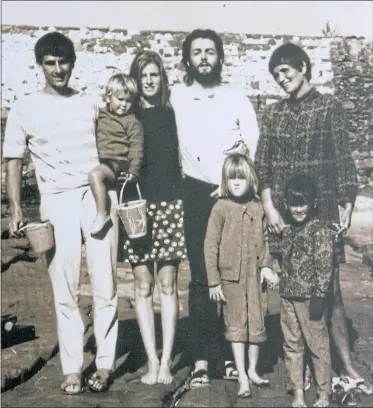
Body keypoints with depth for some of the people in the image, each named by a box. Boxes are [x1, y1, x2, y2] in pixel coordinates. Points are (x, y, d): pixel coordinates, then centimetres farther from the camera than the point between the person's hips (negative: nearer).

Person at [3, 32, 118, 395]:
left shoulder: (90, 105, 12)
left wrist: (113, 200, 6)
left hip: (98, 196, 1)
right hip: (57, 202, -1)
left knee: (105, 286, -2)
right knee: (65, 291, 0)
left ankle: (104, 364, 8)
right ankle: (72, 368, 9)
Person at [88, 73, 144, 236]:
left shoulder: (132, 123, -3)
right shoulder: (100, 115, 15)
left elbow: (136, 148, -9)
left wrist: (133, 170, -17)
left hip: (117, 164, -8)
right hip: (100, 162, 8)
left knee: (95, 174, -34)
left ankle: (102, 214, -28)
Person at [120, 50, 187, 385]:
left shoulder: (172, 113, 9)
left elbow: (181, 157, 11)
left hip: (170, 203, 0)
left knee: (167, 283, 2)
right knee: (143, 285, 3)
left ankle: (166, 360, 8)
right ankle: (152, 360, 10)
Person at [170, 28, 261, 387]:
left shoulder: (238, 100, 7)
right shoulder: (177, 97, 8)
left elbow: (256, 149, 1)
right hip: (198, 196, 0)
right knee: (201, 277, 0)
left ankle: (231, 353, 12)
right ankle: (201, 358, 5)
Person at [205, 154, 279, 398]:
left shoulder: (257, 207, 2)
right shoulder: (221, 208, -8)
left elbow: (264, 240, 10)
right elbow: (211, 245, -8)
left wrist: (266, 266, -4)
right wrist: (213, 281, -9)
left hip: (255, 275, 3)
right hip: (231, 276, -3)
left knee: (257, 323, 11)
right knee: (237, 325, 4)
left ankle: (253, 370, 30)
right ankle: (242, 378, 12)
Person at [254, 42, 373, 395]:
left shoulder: (328, 107, 1)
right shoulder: (273, 113, 9)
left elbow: (342, 160, -1)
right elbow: (262, 164, 5)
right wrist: (269, 207, -5)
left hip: (321, 209, -2)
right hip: (283, 211, 3)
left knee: (329, 288, 0)